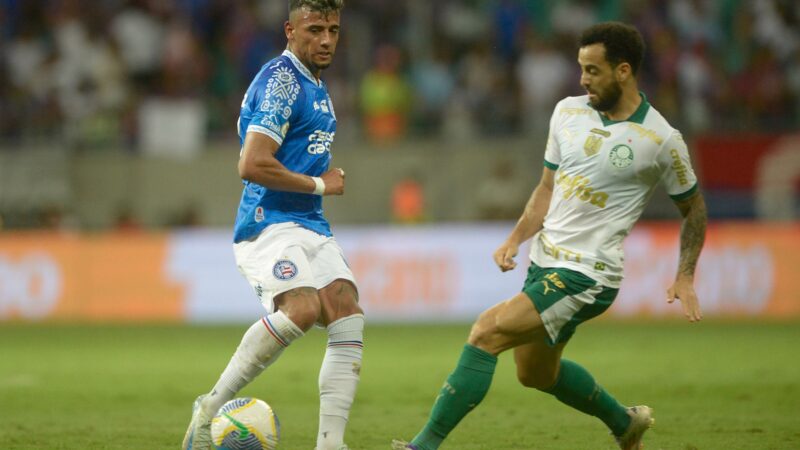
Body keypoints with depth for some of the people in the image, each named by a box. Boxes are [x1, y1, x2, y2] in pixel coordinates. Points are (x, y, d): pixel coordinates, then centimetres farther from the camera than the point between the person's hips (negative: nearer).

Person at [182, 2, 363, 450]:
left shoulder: (317, 86, 19)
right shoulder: (280, 81, -12)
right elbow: (253, 165, -22)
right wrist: (319, 185, -11)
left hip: (310, 226, 9)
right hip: (269, 223, -9)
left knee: (349, 317, -8)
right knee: (302, 307, -31)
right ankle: (211, 408, -18)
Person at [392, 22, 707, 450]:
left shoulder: (661, 140, -11)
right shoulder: (568, 111, 4)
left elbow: (693, 208, 4)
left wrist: (685, 278, -3)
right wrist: (515, 239, 3)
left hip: (585, 276, -8)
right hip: (544, 262, 8)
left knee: (486, 333, -20)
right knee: (536, 373, 21)